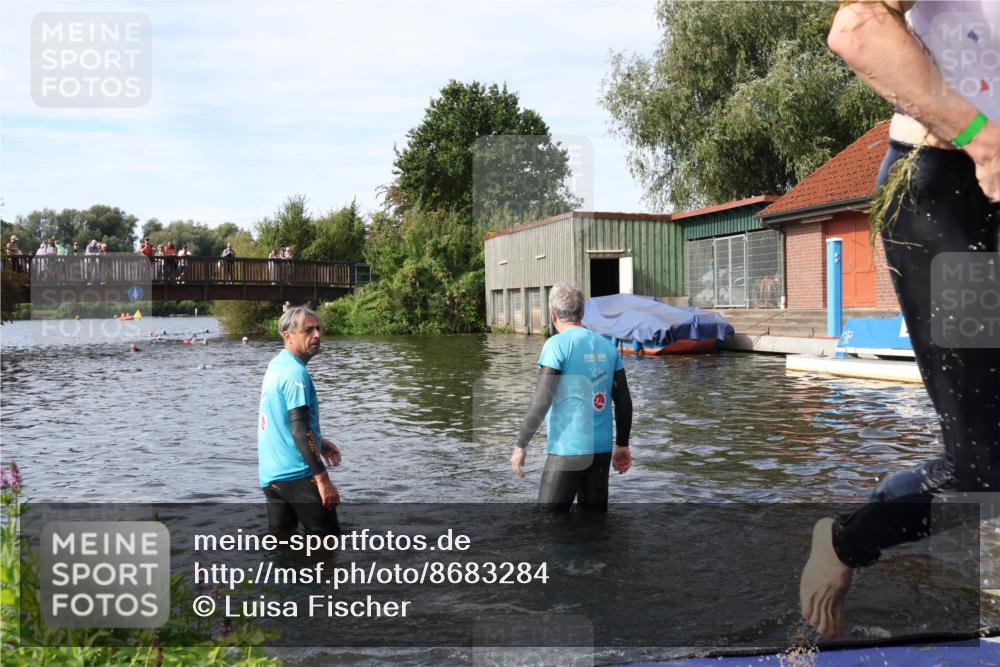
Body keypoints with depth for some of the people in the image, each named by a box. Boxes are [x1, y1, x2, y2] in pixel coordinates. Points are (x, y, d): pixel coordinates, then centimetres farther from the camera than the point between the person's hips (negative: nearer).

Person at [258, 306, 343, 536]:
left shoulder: (275, 366, 11)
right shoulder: (295, 373, -17)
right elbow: (300, 429, -23)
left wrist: (319, 441, 25)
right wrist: (323, 479, -23)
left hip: (270, 473, 9)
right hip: (296, 474, -9)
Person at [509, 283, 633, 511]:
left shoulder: (557, 345, -9)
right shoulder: (607, 346, 8)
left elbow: (541, 402, -14)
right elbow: (624, 402, 10)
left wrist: (520, 446, -7)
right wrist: (623, 445, 20)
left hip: (567, 450, -6)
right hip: (602, 450, 6)